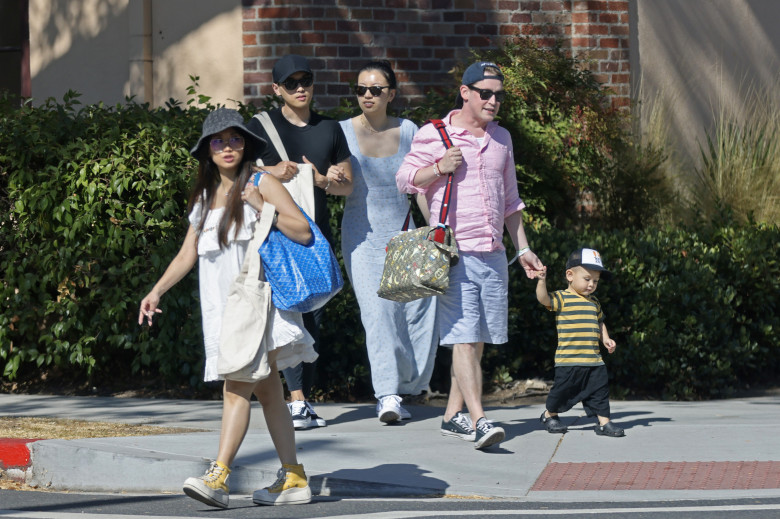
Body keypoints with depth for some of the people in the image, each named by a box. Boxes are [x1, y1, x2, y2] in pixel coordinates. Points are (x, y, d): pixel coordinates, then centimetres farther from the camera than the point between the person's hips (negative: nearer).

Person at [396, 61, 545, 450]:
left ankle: (453, 415, 17)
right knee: (464, 337, -13)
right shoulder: (433, 135, -1)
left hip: (493, 255, 6)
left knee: (478, 339, 7)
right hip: (455, 253, -6)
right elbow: (404, 179, 2)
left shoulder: (501, 138, 16)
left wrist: (523, 248, 21)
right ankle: (479, 422, -21)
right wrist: (439, 168, -15)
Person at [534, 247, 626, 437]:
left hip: (594, 359, 6)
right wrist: (542, 281, -35)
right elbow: (544, 298, -21)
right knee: (563, 389, 5)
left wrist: (605, 338, 15)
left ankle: (604, 422, 9)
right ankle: (550, 415, 28)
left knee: (600, 388, 3)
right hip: (569, 360, -6)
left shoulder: (593, 302, 16)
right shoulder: (562, 298, -5)